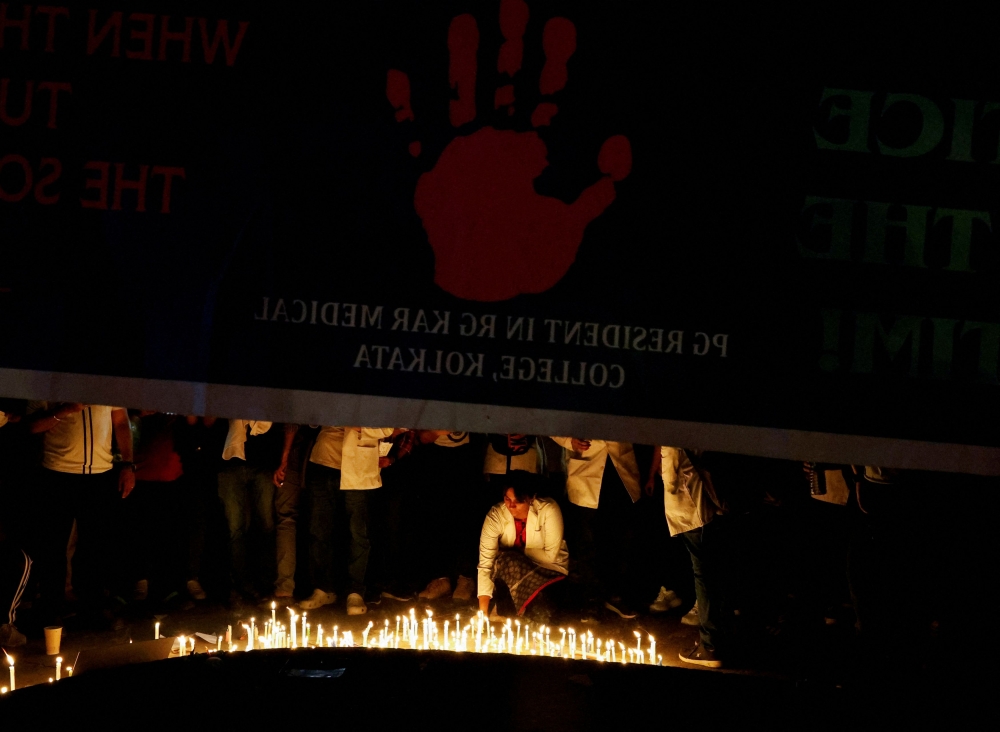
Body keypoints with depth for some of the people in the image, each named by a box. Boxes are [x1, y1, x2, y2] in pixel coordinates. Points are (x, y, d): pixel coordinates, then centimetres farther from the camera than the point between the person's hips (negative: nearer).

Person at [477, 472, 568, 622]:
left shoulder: (549, 510, -23)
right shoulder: (495, 516, -19)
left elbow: (551, 555, -17)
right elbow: (485, 563, -24)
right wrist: (483, 612, -32)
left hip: (548, 567, -2)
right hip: (513, 570, 2)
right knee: (505, 560, -32)